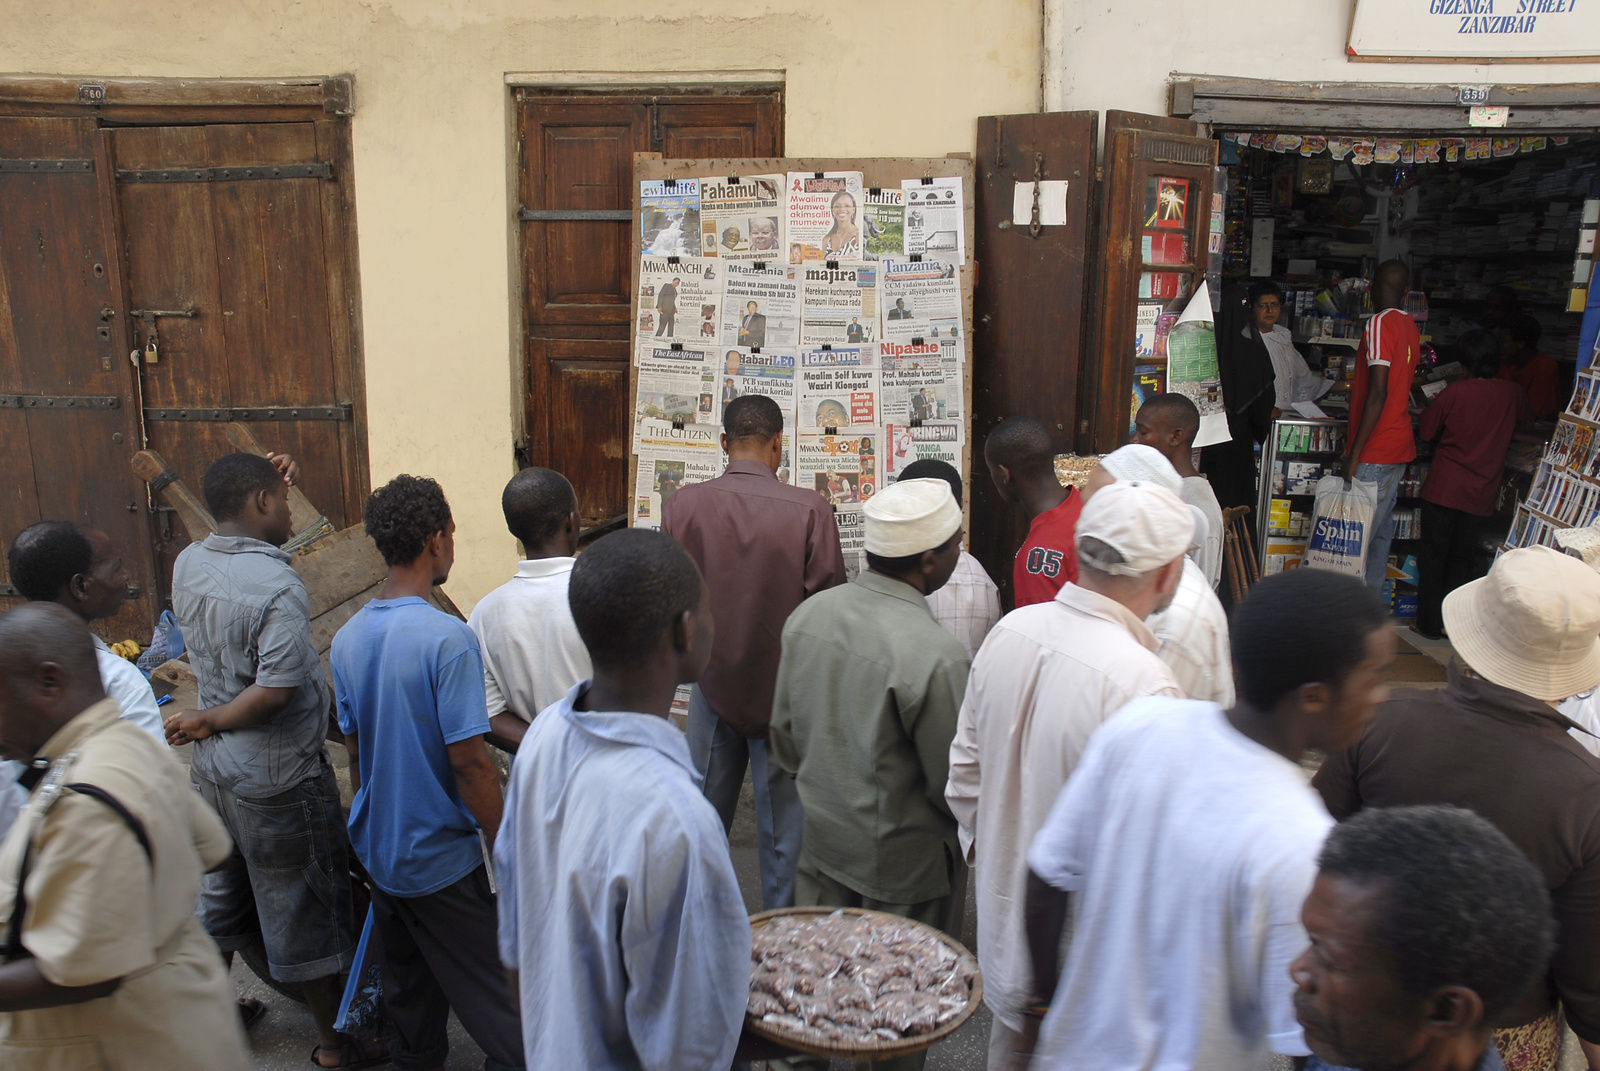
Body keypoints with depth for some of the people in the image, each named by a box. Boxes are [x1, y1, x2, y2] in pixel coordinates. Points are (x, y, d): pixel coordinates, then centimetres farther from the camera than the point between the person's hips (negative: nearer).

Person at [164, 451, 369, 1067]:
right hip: (278, 779, -7)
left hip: (212, 766, 8)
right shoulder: (279, 587, -25)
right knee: (305, 911, 7)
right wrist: (209, 721, -13)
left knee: (221, 893, 25)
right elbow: (277, 689, -28)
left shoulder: (188, 564, -2)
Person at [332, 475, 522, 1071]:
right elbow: (469, 761, -23)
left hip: (378, 850, 7)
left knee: (408, 987, 21)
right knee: (495, 999, 5)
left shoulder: (348, 639, 0)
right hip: (443, 857, -7)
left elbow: (355, 752, 9)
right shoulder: (447, 639, -23)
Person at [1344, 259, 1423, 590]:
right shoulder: (1410, 326, 13)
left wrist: (1355, 453, -20)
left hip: (1374, 451, -9)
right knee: (1382, 530, 13)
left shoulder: (1380, 323, -14)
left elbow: (1378, 392, -21)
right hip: (1400, 444, 9)